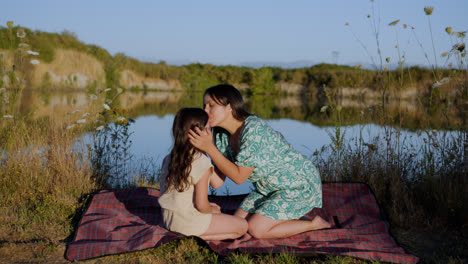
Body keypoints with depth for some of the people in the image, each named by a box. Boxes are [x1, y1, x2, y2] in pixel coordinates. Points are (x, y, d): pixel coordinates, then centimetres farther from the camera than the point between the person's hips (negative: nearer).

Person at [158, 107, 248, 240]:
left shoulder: (169, 158, 2)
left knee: (215, 208, 34)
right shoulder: (201, 162, -22)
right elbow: (201, 205, -20)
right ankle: (198, 236, -7)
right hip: (189, 223, -8)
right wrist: (211, 210, -3)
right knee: (243, 225, 5)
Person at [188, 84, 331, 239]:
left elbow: (239, 177, -28)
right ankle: (289, 217, 17)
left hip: (300, 185, -8)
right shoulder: (221, 135, -5)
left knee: (255, 229, -16)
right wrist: (201, 147, -19)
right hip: (268, 188, 8)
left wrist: (209, 148, -32)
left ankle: (314, 224, 2)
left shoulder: (254, 129, -30)